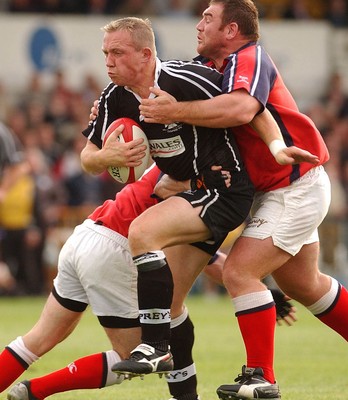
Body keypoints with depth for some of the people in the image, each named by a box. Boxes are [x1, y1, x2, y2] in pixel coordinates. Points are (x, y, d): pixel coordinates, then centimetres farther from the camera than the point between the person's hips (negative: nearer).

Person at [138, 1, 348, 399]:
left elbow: (241, 109, -42)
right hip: (276, 190, 10)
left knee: (239, 272, -16)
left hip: (296, 187, -10)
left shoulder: (249, 58, -21)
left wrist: (175, 111, -37)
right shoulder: (213, 67, 7)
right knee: (303, 285, 20)